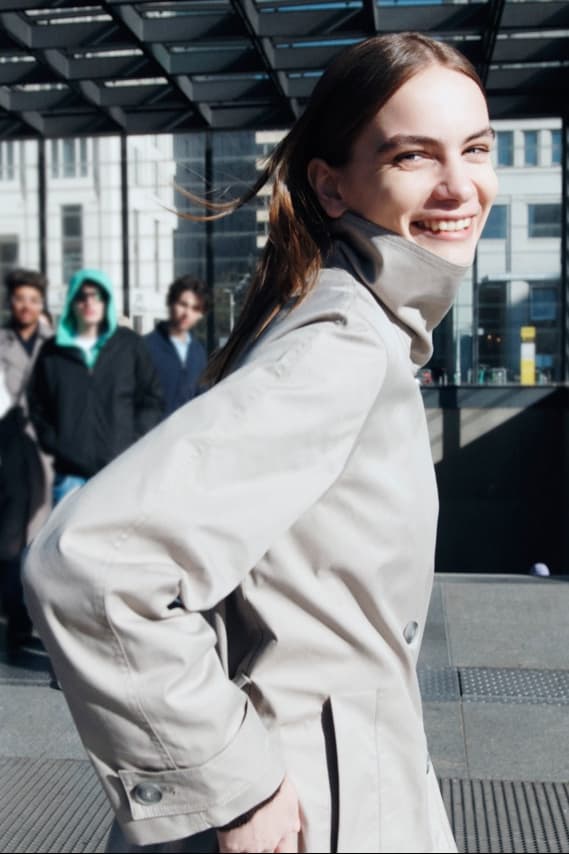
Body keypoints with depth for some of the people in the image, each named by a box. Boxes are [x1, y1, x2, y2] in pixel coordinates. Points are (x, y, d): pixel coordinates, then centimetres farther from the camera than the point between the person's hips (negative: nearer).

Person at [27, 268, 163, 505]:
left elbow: (151, 399, 8)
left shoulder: (129, 344, 7)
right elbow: (37, 404, 13)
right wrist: (53, 444, 1)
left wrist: (134, 443, -2)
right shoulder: (53, 351, 8)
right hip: (70, 473, 1)